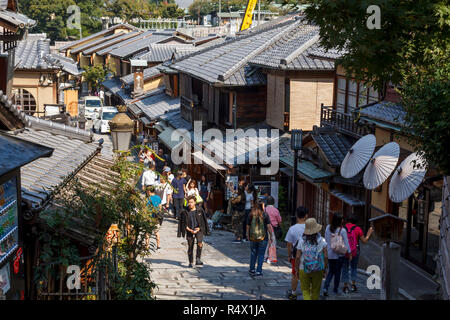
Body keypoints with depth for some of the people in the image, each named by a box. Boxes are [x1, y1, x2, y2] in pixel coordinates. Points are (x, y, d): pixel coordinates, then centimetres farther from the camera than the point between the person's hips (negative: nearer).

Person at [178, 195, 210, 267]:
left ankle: (198, 259, -18)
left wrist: (199, 228, -5)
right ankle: (190, 263, 19)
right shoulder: (185, 212, -2)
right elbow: (183, 224, 3)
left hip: (199, 230, -1)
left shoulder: (200, 210, -2)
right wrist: (190, 230, -8)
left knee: (200, 243, -25)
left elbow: (204, 221, 7)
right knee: (190, 247, 5)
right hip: (189, 231, 1)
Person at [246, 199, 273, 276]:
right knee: (261, 255, 7)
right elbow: (269, 227, -12)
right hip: (263, 238, -2)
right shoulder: (265, 215, -9)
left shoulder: (251, 215, -3)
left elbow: (248, 227, 2)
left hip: (253, 238, 2)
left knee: (253, 253, 18)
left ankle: (252, 270, 25)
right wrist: (271, 236, -2)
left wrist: (248, 235, 17)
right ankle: (258, 271, 6)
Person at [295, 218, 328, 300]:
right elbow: (325, 256, -7)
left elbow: (298, 257, -8)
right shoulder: (321, 240, -8)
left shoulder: (301, 241, -9)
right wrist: (325, 268, 7)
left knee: (305, 290, 9)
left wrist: (297, 269, 4)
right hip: (318, 270, 1)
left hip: (304, 270, -1)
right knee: (315, 291, 17)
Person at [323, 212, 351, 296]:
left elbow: (326, 240, 4)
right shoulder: (342, 230, -16)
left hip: (330, 254, 3)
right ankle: (335, 289, 20)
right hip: (339, 254, -3)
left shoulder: (328, 228, -6)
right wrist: (349, 253, 2)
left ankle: (325, 287, -2)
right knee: (337, 272, 12)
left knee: (331, 271, 16)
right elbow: (346, 243, -9)